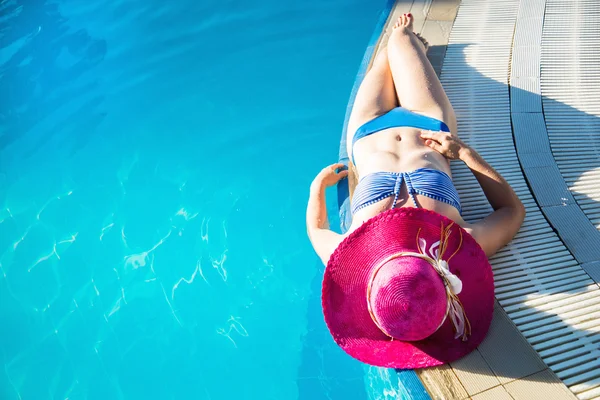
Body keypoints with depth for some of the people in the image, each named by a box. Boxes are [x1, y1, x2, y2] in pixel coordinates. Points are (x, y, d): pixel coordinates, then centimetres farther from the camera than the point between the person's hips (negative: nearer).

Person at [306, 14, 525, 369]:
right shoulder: (462, 247, -42)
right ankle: (413, 44, 65)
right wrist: (464, 152, -19)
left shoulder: (347, 261, -44)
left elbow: (316, 230, -17)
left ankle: (409, 42, 68)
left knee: (386, 58, 27)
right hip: (429, 126, 0)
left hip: (369, 136, 0)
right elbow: (514, 210, -19)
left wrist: (318, 185, -5)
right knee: (399, 40, 23)